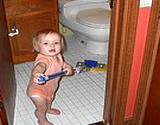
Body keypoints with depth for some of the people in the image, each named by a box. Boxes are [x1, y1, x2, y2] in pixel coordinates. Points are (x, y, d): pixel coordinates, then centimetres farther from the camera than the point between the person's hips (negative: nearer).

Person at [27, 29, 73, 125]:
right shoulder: (43, 59, -41)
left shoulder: (58, 56, -14)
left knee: (50, 99, 33)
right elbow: (39, 67, -63)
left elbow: (63, 63, 5)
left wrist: (68, 68, -17)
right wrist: (36, 74, -86)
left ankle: (48, 109, 65)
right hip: (38, 89, -8)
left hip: (51, 87, 8)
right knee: (42, 107, 11)